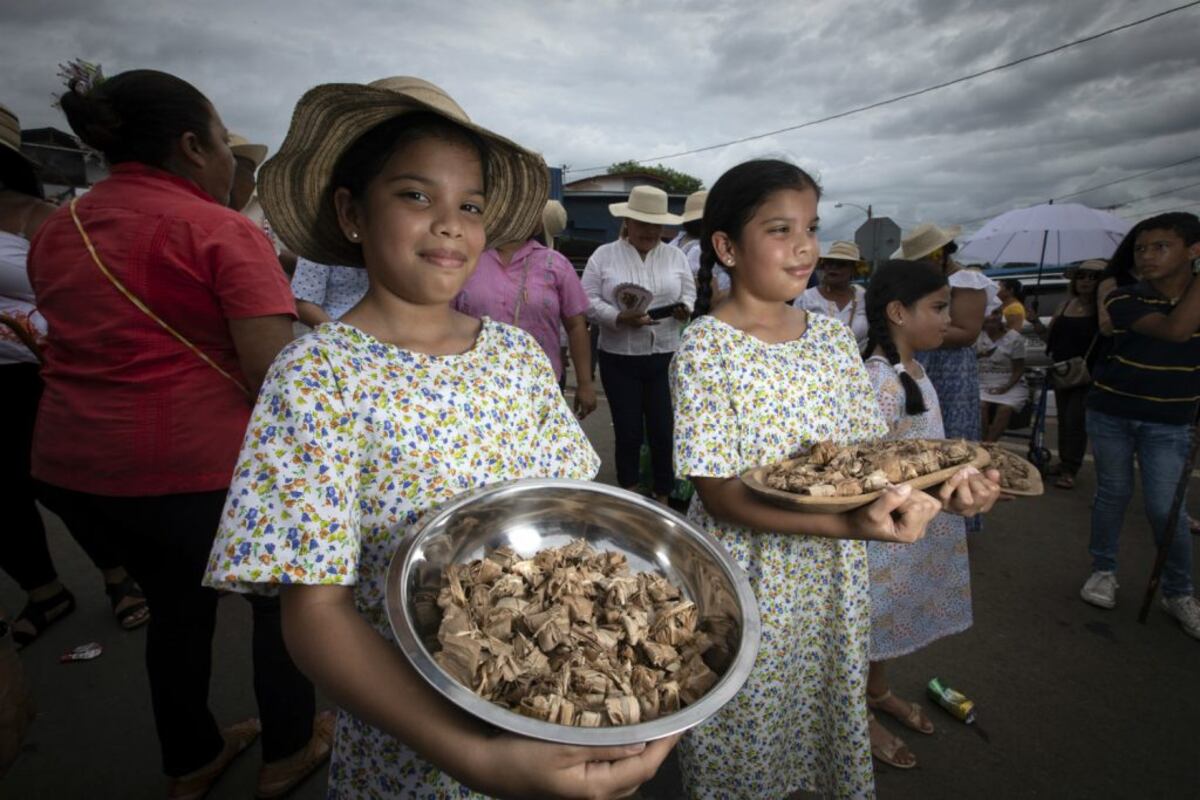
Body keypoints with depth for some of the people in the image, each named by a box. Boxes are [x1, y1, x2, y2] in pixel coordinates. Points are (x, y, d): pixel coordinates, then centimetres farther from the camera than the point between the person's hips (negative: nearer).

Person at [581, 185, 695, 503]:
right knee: (628, 431, 7)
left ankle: (663, 497, 24)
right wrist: (620, 318, -20)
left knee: (664, 430, 4)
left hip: (664, 358, 2)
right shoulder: (604, 255, 0)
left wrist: (685, 309, -13)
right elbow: (588, 300, -6)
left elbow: (690, 293, 10)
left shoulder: (676, 256, 9)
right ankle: (628, 496, 29)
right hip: (619, 359, -1)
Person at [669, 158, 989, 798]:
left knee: (832, 723, 24)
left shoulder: (834, 337, 2)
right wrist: (848, 524, -31)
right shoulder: (706, 347, -16)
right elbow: (719, 492, -21)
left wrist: (936, 481, -17)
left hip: (834, 580, 5)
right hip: (748, 586, -5)